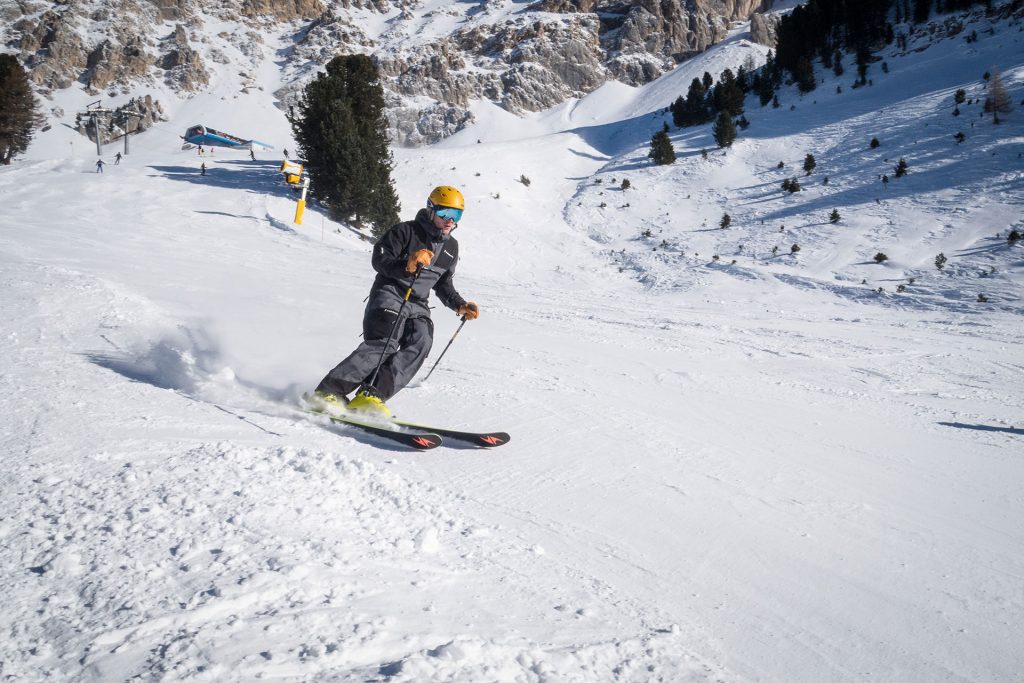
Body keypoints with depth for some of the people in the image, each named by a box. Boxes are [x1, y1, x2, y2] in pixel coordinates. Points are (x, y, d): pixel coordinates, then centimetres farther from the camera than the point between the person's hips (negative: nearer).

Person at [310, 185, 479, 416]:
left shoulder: (451, 247, 16)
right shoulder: (406, 231, -4)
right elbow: (379, 260, -12)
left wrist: (460, 305, 12)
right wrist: (406, 265, -29)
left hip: (417, 305, 6)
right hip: (389, 295, -6)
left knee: (420, 344, -24)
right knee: (385, 343, -28)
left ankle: (369, 396, -30)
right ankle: (328, 392, -25)